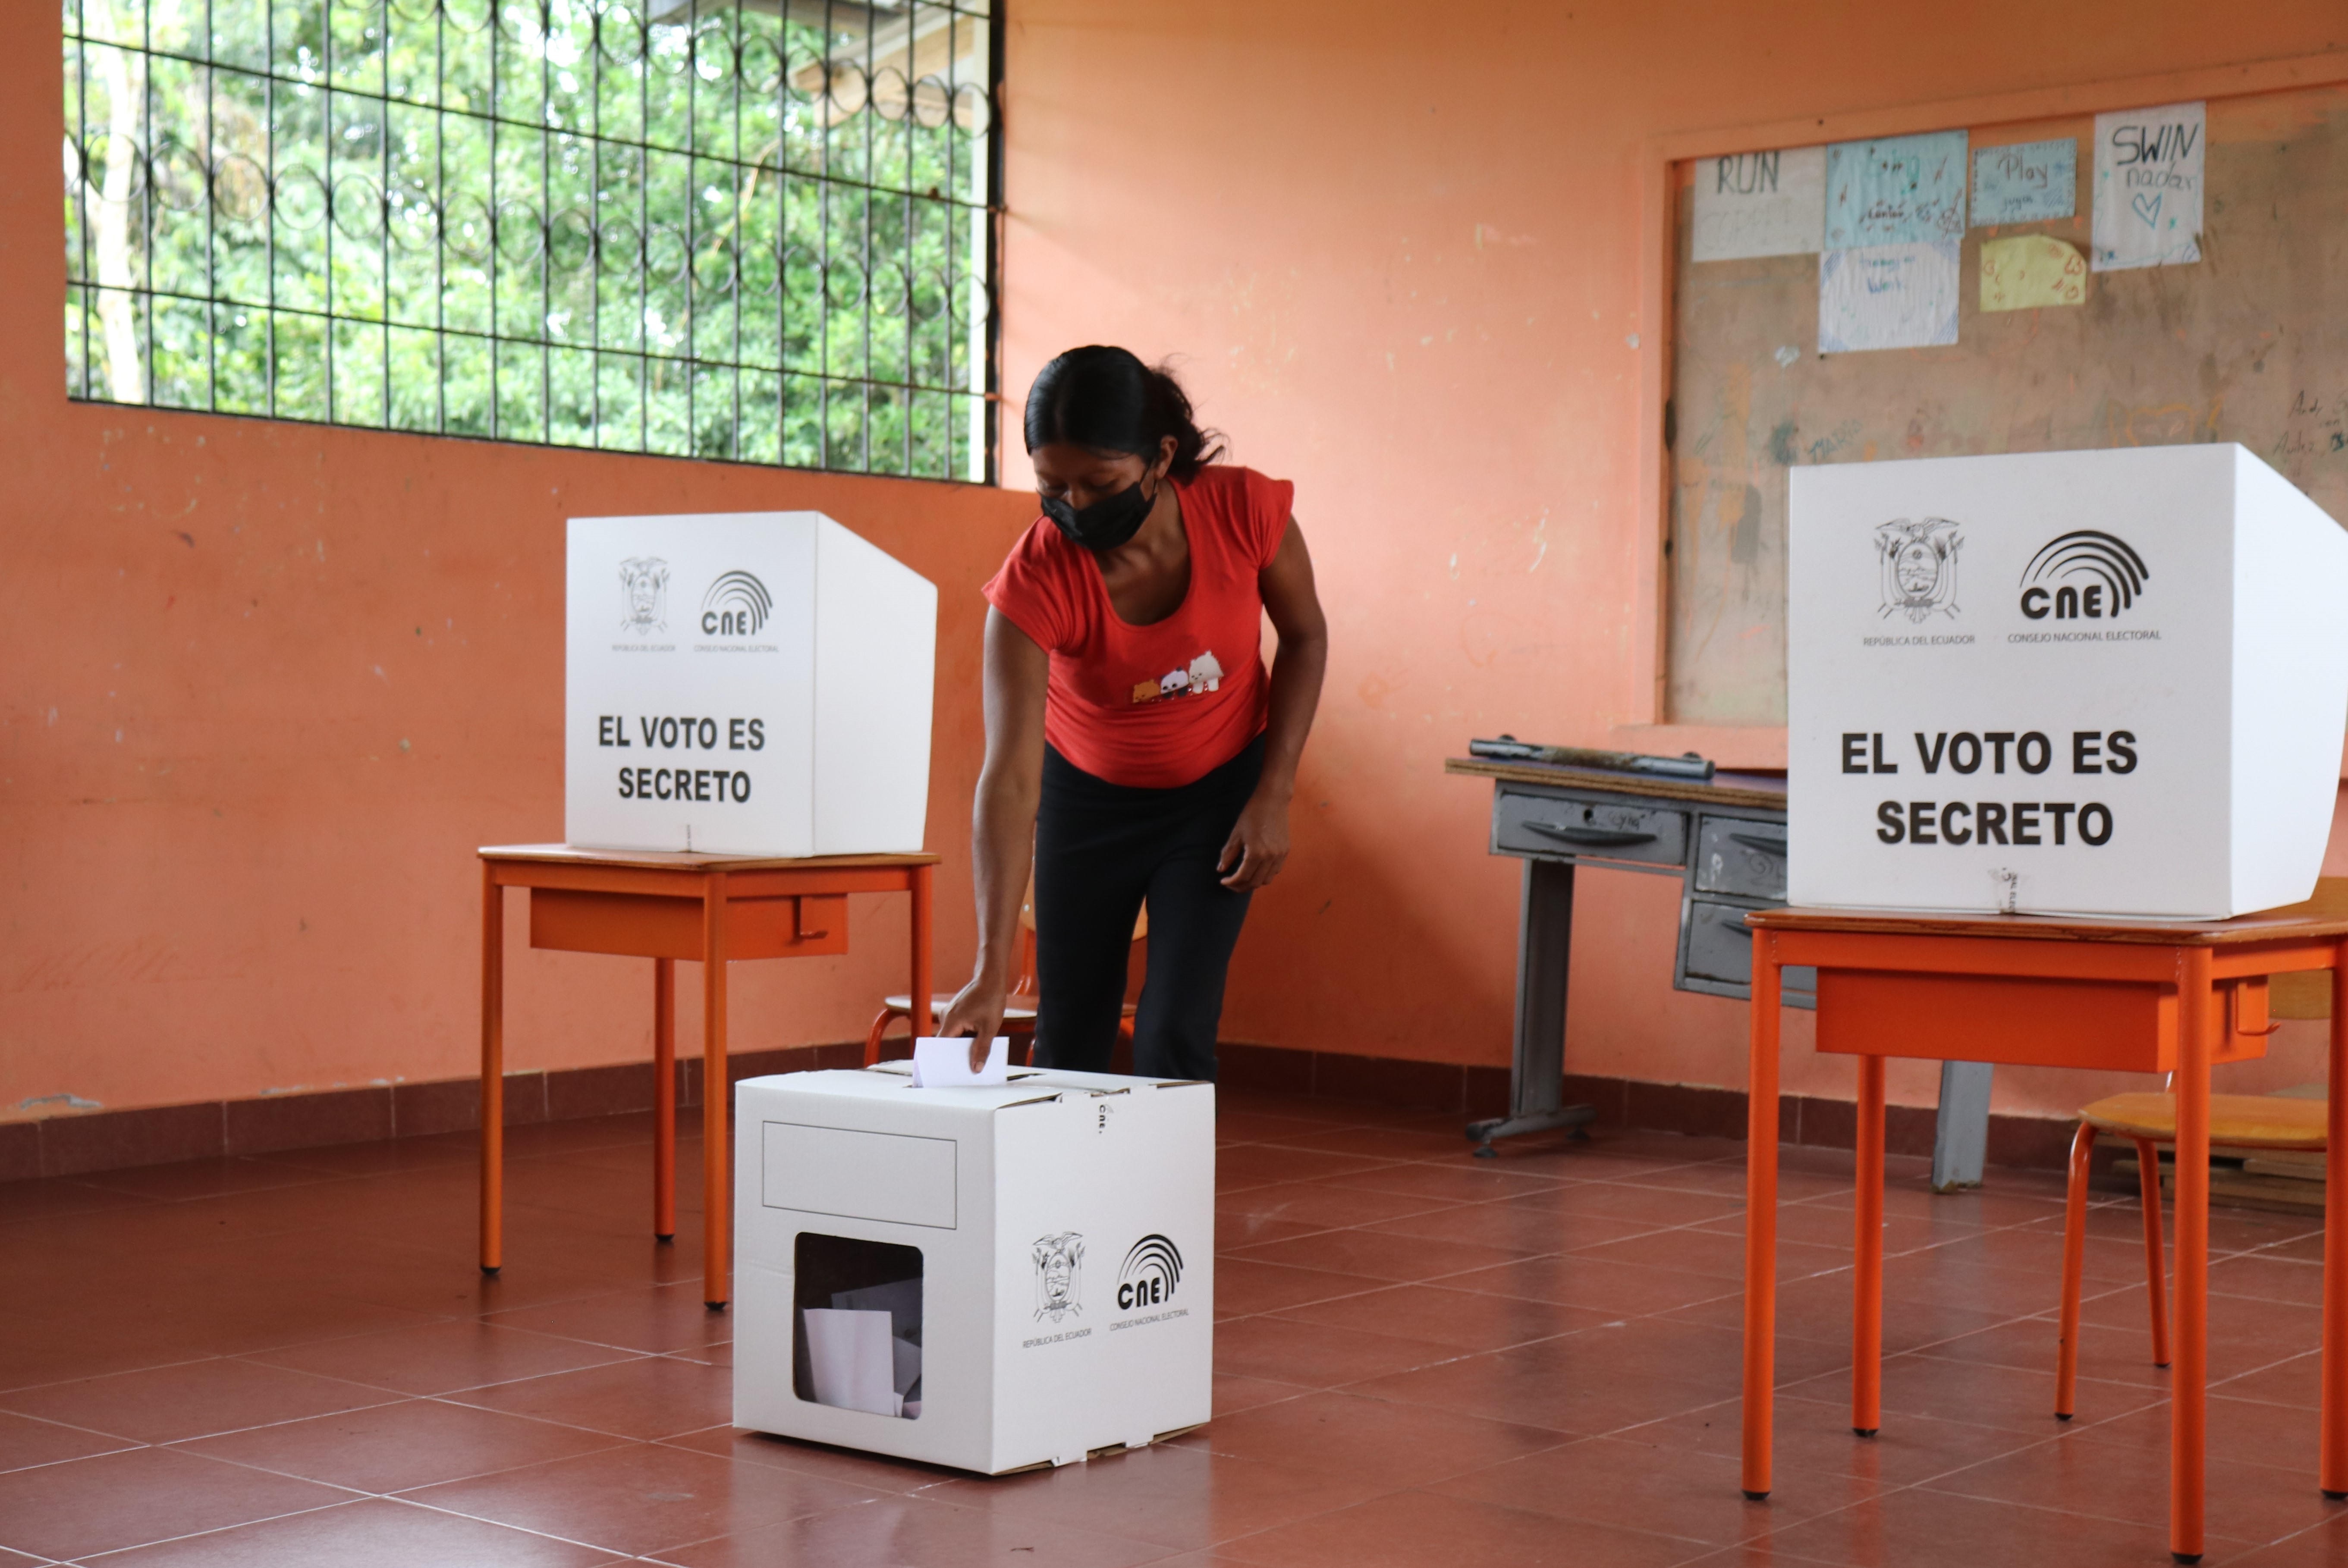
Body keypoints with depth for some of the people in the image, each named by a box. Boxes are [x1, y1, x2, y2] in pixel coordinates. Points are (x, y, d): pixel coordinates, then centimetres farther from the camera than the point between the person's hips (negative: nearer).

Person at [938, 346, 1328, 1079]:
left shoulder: (1245, 510, -26)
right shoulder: (1034, 581, -30)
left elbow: (1305, 638, -6)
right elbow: (1010, 777, -36)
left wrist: (1273, 798, -13)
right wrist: (992, 970, -43)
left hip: (1219, 788, 0)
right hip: (1087, 792, 0)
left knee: (1174, 1037, -9)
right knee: (1069, 1039, 5)